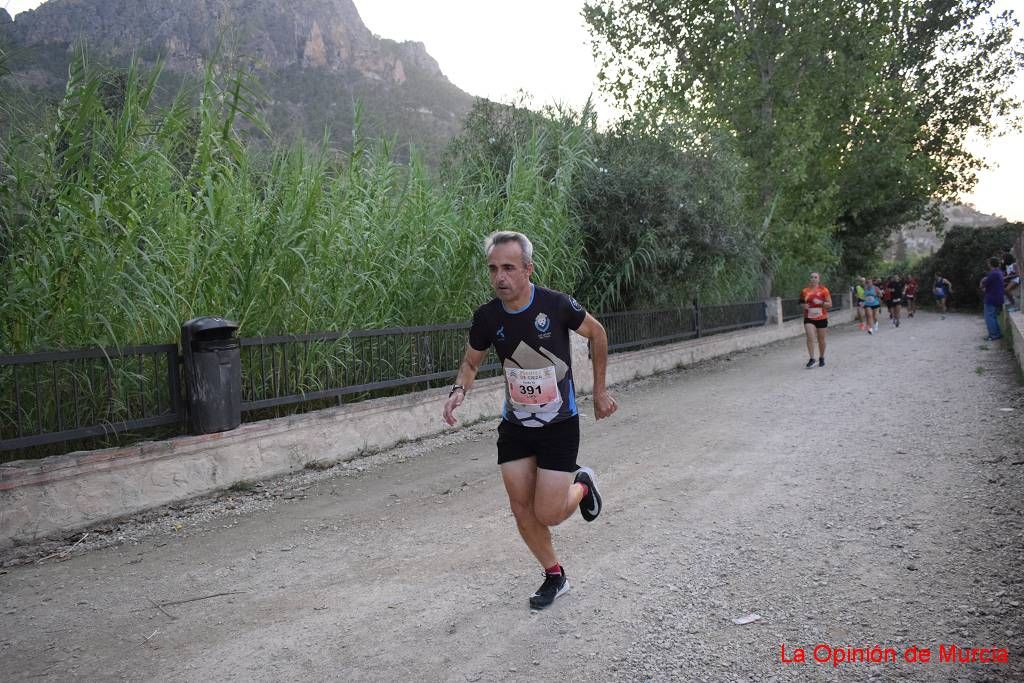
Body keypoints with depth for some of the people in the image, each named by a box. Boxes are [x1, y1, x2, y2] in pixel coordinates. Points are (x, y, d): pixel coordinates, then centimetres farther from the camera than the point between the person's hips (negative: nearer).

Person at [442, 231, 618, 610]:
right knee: (522, 511, 5)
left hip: (559, 425, -3)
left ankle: (582, 485, 27)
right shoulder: (487, 317, -10)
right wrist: (459, 391, -14)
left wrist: (599, 390, 5)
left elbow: (597, 334, 0)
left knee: (549, 514, -7)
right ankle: (555, 576, 29)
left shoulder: (557, 305, -19)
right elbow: (471, 362, 8)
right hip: (515, 426, 4)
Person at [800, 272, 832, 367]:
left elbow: (830, 304, -2)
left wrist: (821, 303, -19)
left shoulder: (824, 290, -3)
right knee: (810, 338, -15)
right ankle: (812, 359, -10)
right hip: (809, 318, 1)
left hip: (821, 318, -1)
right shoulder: (805, 291, 2)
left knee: (821, 340, 9)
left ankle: (821, 358, 27)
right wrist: (804, 305, -6)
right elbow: (801, 303, 16)